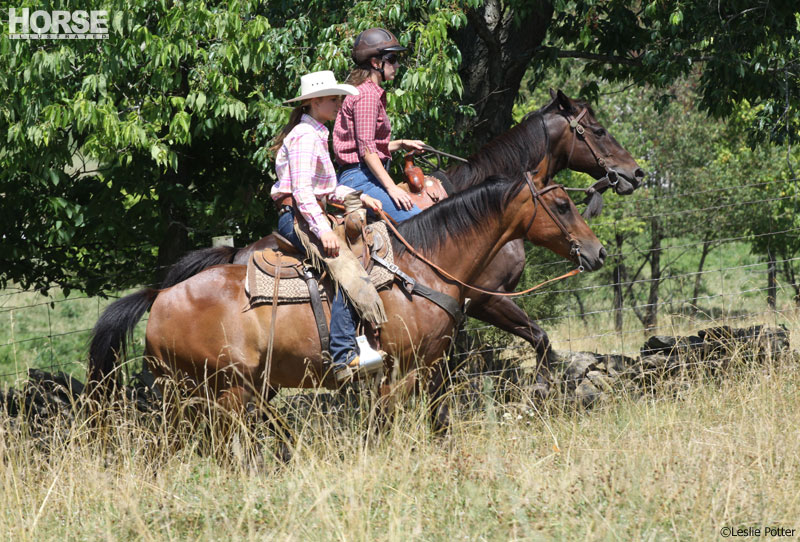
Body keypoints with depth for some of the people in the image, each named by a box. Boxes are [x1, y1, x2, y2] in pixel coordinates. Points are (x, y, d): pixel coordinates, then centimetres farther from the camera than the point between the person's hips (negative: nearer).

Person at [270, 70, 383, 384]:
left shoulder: (318, 137, 21)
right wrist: (323, 229, -29)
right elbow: (302, 190, -21)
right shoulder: (305, 136, -11)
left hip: (309, 214, 11)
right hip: (295, 216, -11)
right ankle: (343, 355, -32)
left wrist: (358, 197, 7)